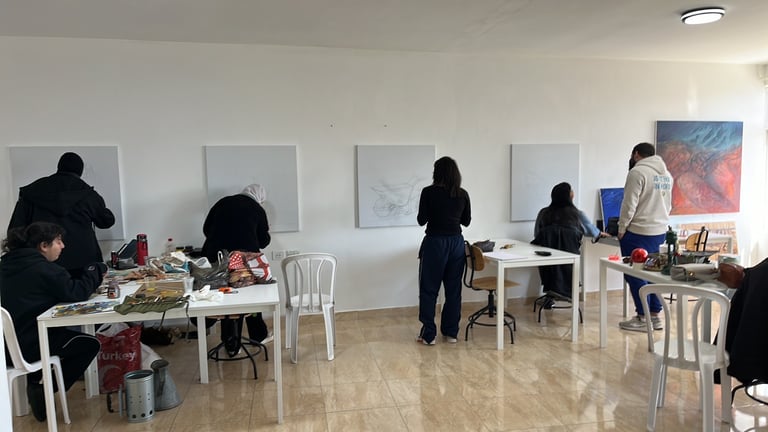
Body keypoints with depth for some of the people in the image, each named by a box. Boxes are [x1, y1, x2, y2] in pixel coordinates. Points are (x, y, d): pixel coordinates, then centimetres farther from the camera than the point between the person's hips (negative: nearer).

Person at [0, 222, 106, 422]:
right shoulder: (43, 269, -17)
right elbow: (77, 293, -19)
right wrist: (96, 270, -5)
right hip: (26, 347, -9)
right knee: (90, 344, 5)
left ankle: (35, 383, 29)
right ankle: (45, 392, 6)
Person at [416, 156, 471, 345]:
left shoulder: (429, 192, -10)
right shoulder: (463, 194, 2)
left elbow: (421, 220, -7)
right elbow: (466, 221, 10)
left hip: (434, 243, -4)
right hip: (457, 243, 4)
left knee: (429, 290, 6)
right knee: (454, 289, 13)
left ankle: (428, 334, 9)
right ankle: (451, 332, 20)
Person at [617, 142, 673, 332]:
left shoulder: (637, 172, -14)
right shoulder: (666, 174, 12)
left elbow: (629, 204, -16)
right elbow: (668, 205, 16)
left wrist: (621, 229, -7)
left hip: (638, 232, -8)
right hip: (659, 231, 8)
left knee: (635, 274, 0)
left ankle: (643, 318, 4)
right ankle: (655, 315, 19)